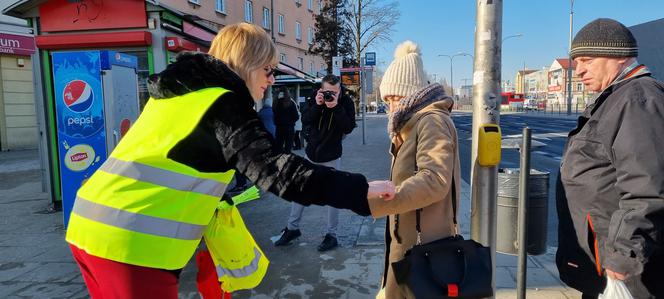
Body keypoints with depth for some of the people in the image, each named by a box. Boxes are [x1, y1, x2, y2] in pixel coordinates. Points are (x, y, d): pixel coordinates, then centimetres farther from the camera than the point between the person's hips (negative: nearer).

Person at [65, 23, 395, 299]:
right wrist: (359, 189, -23)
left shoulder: (177, 90, 15)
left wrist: (209, 199, 28)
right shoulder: (224, 103, -12)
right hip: (133, 242, -9)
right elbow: (273, 169, -23)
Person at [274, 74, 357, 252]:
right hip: (311, 154, 4)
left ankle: (331, 234, 15)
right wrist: (317, 106, -22)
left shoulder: (346, 102, -10)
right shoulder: (315, 99, -3)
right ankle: (292, 228, 27)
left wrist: (336, 107, -28)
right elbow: (305, 121, -9)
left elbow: (348, 128, -19)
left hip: (331, 157, -4)